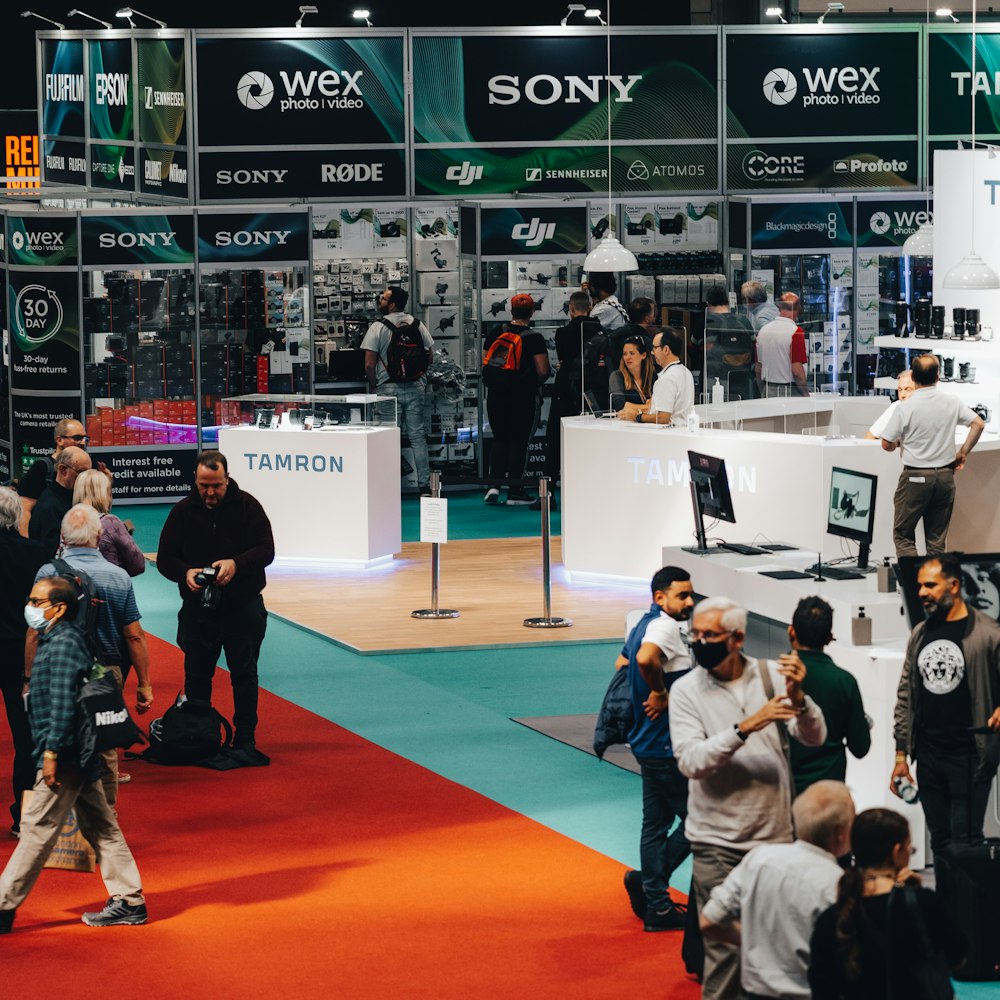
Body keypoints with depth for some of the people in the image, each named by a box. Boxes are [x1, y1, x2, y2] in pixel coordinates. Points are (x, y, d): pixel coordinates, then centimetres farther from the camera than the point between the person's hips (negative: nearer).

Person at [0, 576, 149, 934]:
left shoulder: (63, 644, -16)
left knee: (37, 827, -5)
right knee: (100, 826, 11)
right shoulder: (54, 640, 16)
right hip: (79, 756, 10)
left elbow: (63, 703, -22)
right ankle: (129, 901, 13)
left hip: (64, 756, -10)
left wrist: (52, 751, -22)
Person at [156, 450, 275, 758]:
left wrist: (236, 564, -26)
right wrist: (185, 573, -18)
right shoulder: (183, 511, 3)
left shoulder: (246, 506, -2)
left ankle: (245, 742, 7)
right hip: (197, 606, 2)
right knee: (196, 675, 7)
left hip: (243, 606, -2)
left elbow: (266, 550, -8)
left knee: (244, 674, 1)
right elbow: (164, 558, 4)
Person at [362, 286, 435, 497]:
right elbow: (430, 357, 8)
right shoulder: (417, 325, 4)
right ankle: (425, 486, 8)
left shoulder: (378, 327, -9)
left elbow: (369, 364, -12)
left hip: (389, 388, -4)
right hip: (416, 388, 4)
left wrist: (373, 387, 2)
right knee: (417, 436, 8)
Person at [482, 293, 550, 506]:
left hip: (496, 396, 4)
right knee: (518, 442, 4)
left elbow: (484, 364, 5)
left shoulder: (495, 334, 1)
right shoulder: (534, 338, -10)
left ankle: (494, 484, 2)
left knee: (500, 440, 14)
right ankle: (514, 491, 5)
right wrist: (535, 383, 7)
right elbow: (543, 371, -13)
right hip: (523, 398, -3)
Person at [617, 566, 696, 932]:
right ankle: (649, 881, -1)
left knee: (656, 825, 13)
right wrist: (661, 692, -23)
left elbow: (622, 662, 30)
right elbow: (646, 658, -39)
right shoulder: (664, 626, -18)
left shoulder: (646, 624, 14)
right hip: (667, 746, -10)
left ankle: (656, 906, 17)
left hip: (649, 744, 10)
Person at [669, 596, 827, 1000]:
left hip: (775, 834, 2)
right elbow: (690, 762, -17)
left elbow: (815, 737, -7)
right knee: (724, 948, -3)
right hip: (718, 842, -2)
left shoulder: (770, 674, -1)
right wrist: (745, 727, -27)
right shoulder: (686, 690, -5)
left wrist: (797, 697, -26)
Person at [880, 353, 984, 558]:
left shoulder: (906, 408, -13)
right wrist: (962, 452, 10)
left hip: (915, 478, -4)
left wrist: (899, 443, 14)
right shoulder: (952, 402, -2)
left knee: (903, 535, 3)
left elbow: (887, 445, -8)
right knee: (937, 540, 12)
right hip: (945, 476, 4)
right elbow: (978, 424, 2)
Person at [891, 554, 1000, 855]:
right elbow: (905, 697, 16)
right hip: (928, 756, 6)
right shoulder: (919, 635, 12)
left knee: (965, 841, -8)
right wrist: (901, 755, 13)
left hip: (969, 755, -6)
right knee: (940, 842, 10)